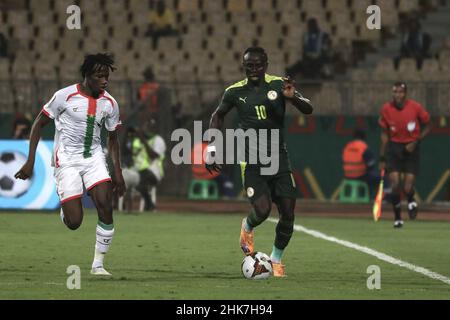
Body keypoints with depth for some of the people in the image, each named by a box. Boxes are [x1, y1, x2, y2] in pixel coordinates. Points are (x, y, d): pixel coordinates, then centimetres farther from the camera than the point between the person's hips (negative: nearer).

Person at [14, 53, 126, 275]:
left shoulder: (109, 103, 1)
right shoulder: (65, 96, -11)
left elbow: (112, 138, 15)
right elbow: (39, 124, -2)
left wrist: (118, 173, 8)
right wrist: (30, 162, -7)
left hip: (94, 157, 3)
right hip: (66, 161, -3)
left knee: (106, 208, -17)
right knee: (74, 223, -12)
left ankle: (98, 264, -4)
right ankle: (65, 207, 27)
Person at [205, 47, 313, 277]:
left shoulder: (278, 85, -1)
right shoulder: (235, 92, 1)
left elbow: (308, 110, -5)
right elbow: (218, 115, 19)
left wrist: (293, 97, -25)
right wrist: (212, 145, 9)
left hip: (278, 156, 2)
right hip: (252, 160, -1)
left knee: (288, 213, -2)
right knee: (262, 210, -17)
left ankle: (276, 258, 21)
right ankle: (247, 228, 20)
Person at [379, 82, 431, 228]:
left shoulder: (416, 107, -12)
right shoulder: (386, 109, -6)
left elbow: (427, 126, 2)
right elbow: (385, 134, 5)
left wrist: (416, 142, -13)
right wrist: (382, 158, 4)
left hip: (411, 149, -1)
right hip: (394, 147, 1)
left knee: (407, 189, -9)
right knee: (395, 184, -13)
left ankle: (411, 202, 29)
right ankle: (397, 218, 6)